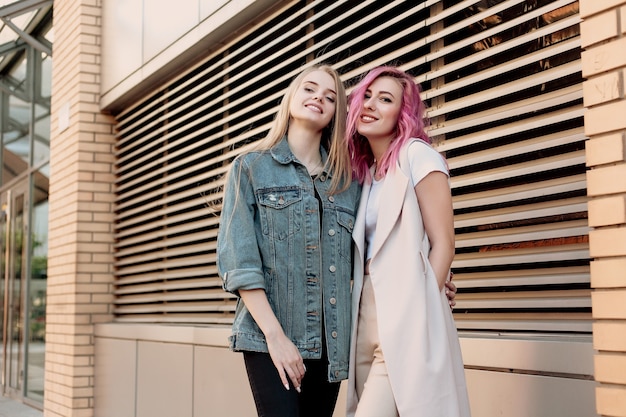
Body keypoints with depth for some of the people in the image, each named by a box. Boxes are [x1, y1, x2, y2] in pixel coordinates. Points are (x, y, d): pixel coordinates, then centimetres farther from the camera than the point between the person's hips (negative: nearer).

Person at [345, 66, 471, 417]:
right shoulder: (367, 172, 18)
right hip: (368, 320, 7)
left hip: (406, 322, -7)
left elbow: (443, 245, -9)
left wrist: (415, 320, -13)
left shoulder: (417, 155, -4)